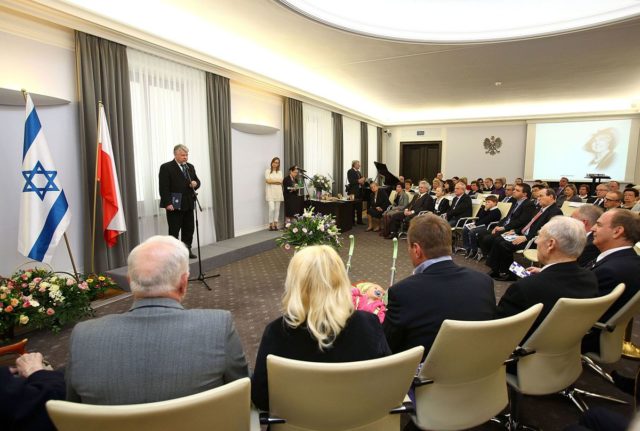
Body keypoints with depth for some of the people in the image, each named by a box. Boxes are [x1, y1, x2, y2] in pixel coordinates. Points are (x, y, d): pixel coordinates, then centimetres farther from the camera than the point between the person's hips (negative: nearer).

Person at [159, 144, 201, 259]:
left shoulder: (190, 167, 14)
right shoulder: (166, 167, -7)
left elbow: (197, 181, 20)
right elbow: (164, 187, -12)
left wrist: (195, 183, -5)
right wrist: (167, 203, -19)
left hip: (188, 204, 7)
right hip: (174, 205, -6)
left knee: (189, 229, 11)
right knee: (174, 231, 1)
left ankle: (187, 250, 22)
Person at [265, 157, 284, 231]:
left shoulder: (280, 172, 13)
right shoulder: (268, 171, 4)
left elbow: (281, 182, 0)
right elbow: (268, 180, -9)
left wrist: (272, 181, -8)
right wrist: (277, 180, -4)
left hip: (278, 192, 4)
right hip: (270, 192, -4)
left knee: (277, 209, 3)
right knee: (272, 208, -13)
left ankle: (275, 224, 9)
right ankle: (271, 224, -2)